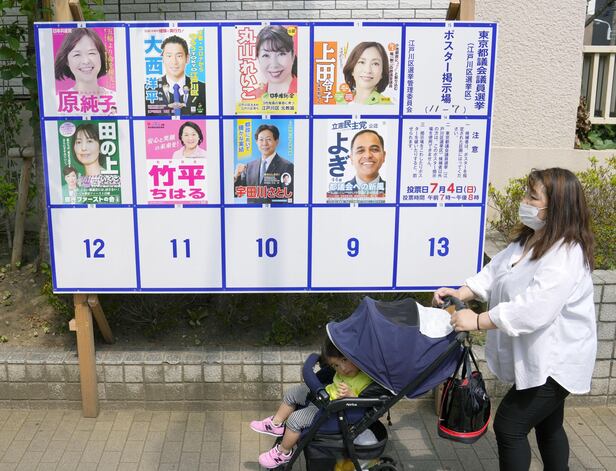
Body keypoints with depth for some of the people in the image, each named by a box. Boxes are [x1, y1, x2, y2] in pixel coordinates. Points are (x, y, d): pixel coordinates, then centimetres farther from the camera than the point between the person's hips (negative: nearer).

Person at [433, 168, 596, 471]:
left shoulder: (566, 254, -26)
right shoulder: (527, 240, 6)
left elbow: (534, 309, -35)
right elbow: (494, 272, 5)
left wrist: (478, 321, -32)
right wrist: (461, 294, -10)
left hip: (554, 361, -9)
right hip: (537, 357, 9)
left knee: (509, 426, -5)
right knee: (548, 426, 22)